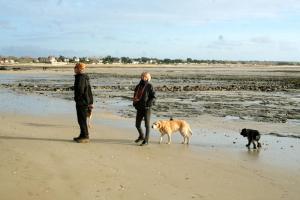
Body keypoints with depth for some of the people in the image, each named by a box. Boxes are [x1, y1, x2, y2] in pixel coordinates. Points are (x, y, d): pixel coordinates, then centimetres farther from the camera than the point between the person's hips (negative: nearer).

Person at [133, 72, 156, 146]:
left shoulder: (149, 86, -6)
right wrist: (134, 103, 3)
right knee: (137, 124, 10)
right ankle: (141, 136, 36)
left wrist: (150, 102, -24)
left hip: (147, 108, -5)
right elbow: (135, 96, 20)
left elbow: (154, 97, -8)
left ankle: (146, 140, 10)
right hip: (139, 109, 5)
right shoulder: (138, 86, 8)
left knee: (147, 125, 1)